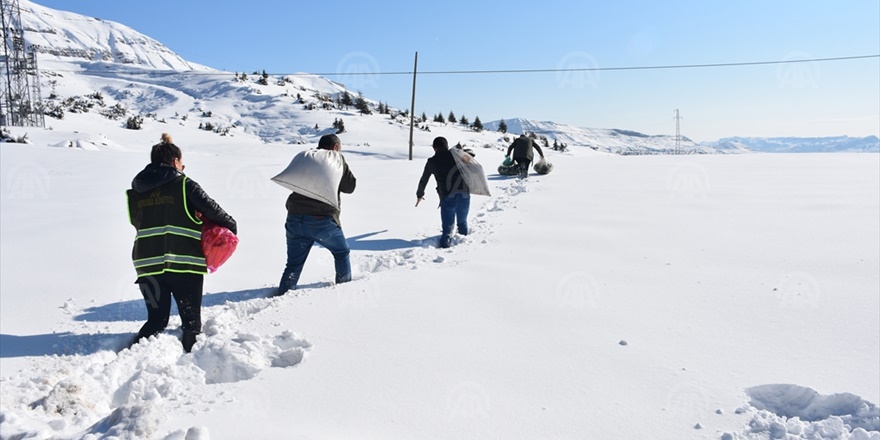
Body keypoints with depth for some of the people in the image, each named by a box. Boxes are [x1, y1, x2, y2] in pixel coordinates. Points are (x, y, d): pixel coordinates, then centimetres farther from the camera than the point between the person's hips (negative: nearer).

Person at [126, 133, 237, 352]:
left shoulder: (135, 191, 11)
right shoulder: (184, 185, -3)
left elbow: (138, 222, 12)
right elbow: (213, 210, -3)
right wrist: (231, 227, 13)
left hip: (147, 263, 4)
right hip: (184, 263, -4)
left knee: (156, 319, 17)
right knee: (191, 319, 9)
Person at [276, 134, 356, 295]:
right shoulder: (337, 159, 4)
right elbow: (350, 186, 7)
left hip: (295, 217, 4)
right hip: (323, 219, -4)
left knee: (294, 263, 11)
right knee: (342, 252, 20)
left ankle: (282, 294, -1)